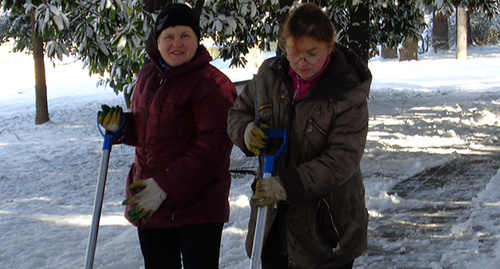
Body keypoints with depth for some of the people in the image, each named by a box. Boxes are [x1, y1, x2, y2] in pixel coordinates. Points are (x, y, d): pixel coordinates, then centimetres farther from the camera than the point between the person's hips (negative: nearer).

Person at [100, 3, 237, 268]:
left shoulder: (213, 84, -14)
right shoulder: (148, 76, 11)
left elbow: (214, 148, -20)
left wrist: (166, 186, -23)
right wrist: (121, 127, 0)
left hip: (197, 205, -7)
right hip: (148, 205, 8)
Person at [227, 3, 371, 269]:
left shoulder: (350, 94, -16)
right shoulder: (269, 75, 0)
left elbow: (342, 159, -21)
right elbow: (237, 112, 14)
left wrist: (288, 185, -31)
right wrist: (245, 130, -12)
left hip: (327, 223, -4)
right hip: (274, 218, 5)